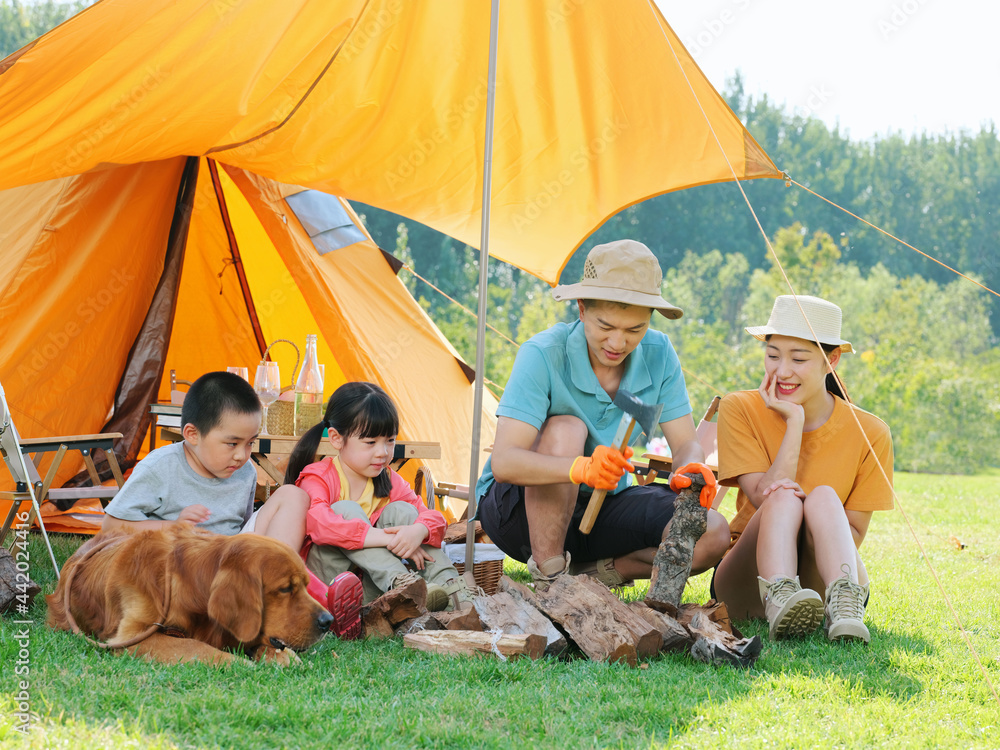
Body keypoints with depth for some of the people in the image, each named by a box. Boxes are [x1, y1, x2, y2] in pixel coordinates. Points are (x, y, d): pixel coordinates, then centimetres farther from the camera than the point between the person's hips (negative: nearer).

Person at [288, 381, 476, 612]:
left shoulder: (389, 481, 8)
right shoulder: (317, 478, -10)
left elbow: (434, 517, -3)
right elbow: (319, 523, -32)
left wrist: (418, 531, -30)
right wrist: (387, 538, -37)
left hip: (372, 585, 4)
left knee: (400, 510, -12)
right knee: (346, 510, -25)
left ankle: (451, 586, -29)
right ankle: (400, 582, -43)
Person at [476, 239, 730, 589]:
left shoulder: (657, 354, -9)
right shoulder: (543, 355, -24)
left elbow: (686, 444, -7)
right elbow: (503, 461, -34)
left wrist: (690, 471, -34)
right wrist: (581, 468, -53)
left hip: (601, 507, 4)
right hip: (520, 511, -4)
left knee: (712, 533, -18)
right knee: (565, 429, -34)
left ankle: (594, 572, -1)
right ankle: (548, 580, -25)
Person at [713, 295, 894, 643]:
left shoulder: (868, 432, -2)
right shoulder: (740, 410, -2)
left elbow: (854, 534, 0)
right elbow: (765, 499, -12)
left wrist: (821, 518, -21)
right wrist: (795, 422, -16)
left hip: (824, 577, 0)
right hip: (748, 581, 0)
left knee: (824, 496, -28)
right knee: (785, 497, -29)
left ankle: (844, 609, -49)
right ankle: (780, 601, -54)